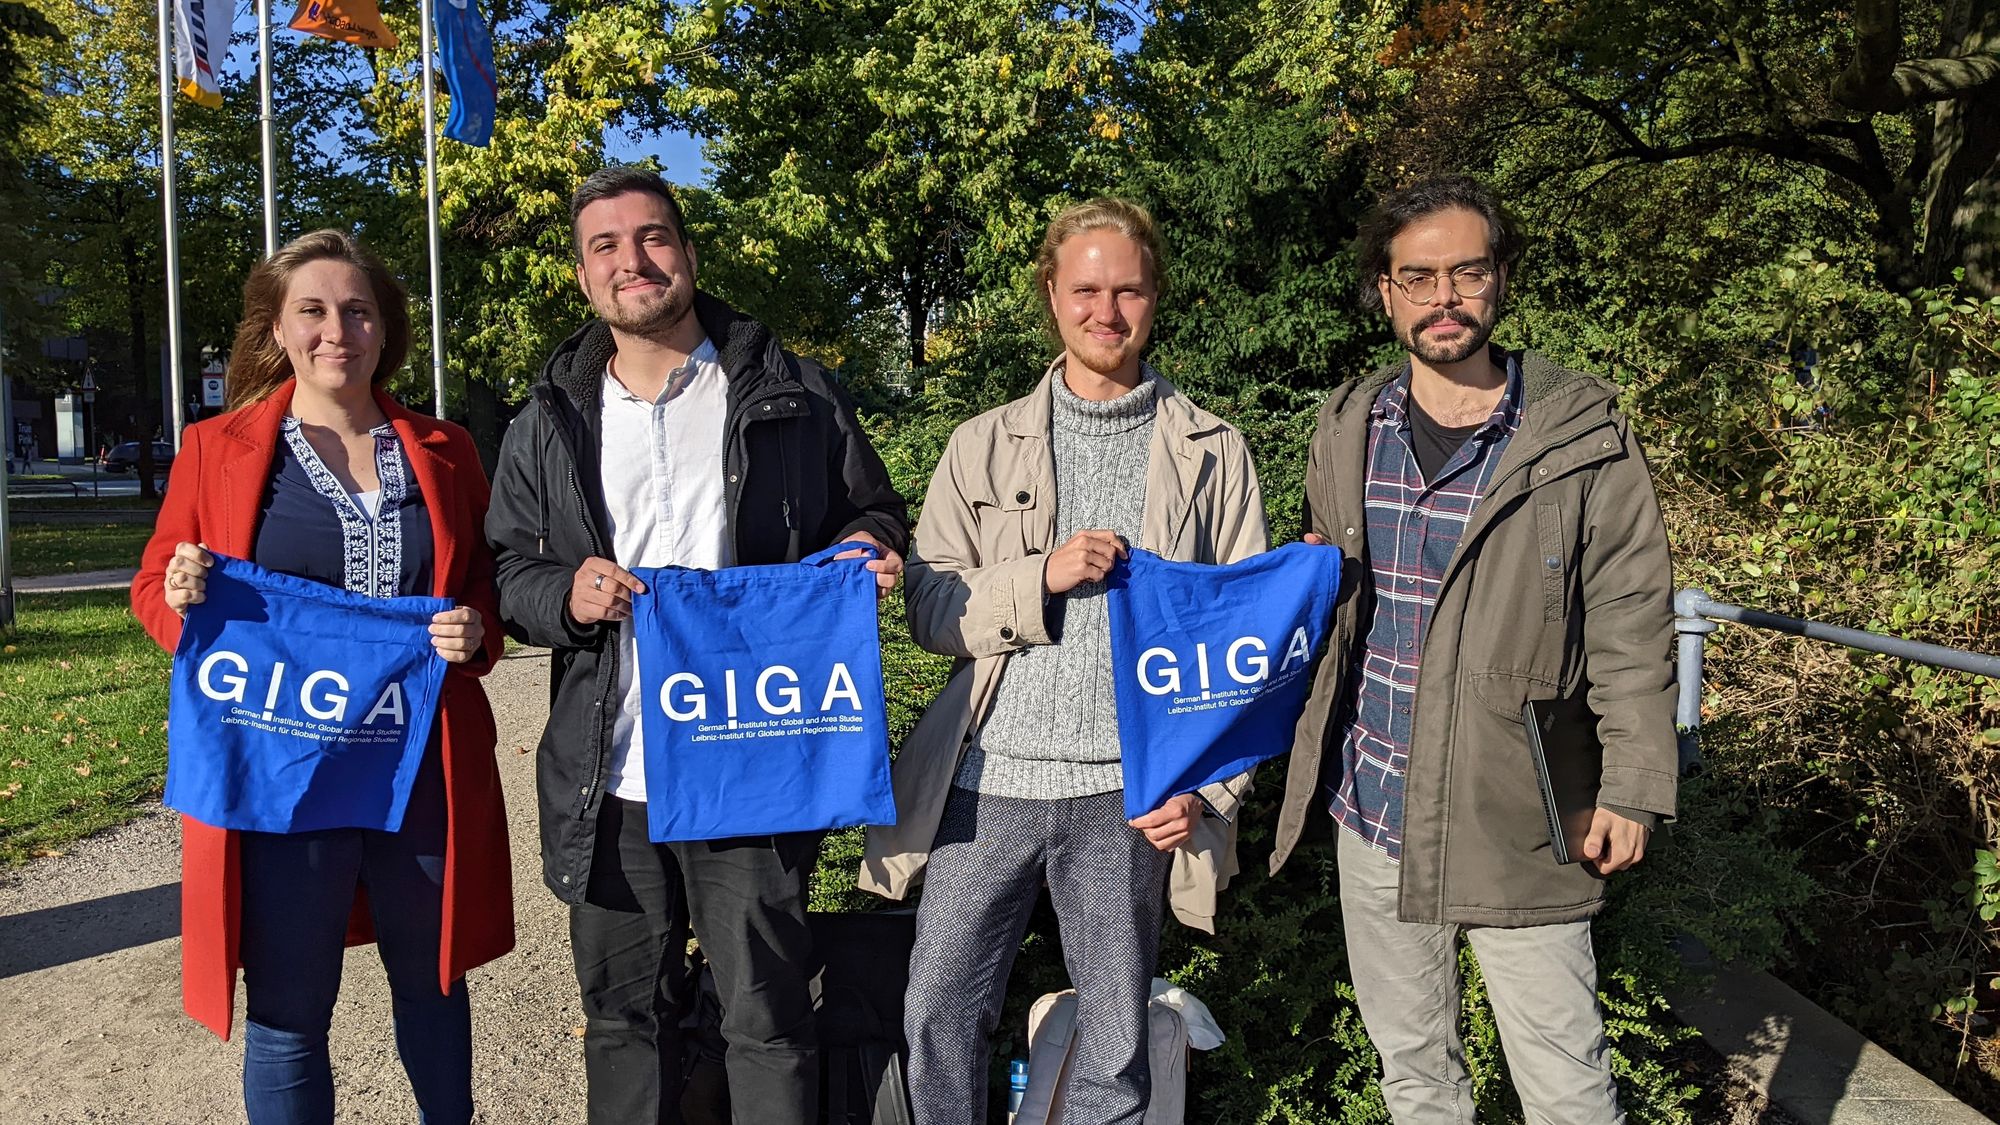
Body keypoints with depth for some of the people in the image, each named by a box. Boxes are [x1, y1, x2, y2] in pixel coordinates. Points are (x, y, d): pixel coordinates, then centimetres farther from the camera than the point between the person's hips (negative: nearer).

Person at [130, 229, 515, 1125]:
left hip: (425, 770, 2)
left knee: (434, 983, 18)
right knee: (287, 1014, 8)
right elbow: (155, 587, 10)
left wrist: (475, 632, -9)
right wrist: (182, 595, -14)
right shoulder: (216, 448, 4)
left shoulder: (443, 452, 8)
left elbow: (489, 587, 13)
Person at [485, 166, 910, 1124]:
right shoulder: (550, 426, 10)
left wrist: (869, 548, -10)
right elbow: (511, 573, 12)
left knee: (769, 1016, 8)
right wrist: (565, 597, -10)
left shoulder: (796, 396, 4)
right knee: (623, 1013, 17)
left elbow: (872, 515, 13)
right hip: (608, 785, 3)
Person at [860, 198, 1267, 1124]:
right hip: (989, 778, 1)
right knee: (940, 1013, 9)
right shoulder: (986, 444, 8)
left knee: (1115, 1044, 10)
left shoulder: (1213, 454, 5)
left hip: (1128, 794, -1)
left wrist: (1209, 787, -4)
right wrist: (1041, 577, -14)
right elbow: (930, 607, 3)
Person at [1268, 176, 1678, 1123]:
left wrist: (1633, 787, -8)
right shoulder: (1347, 428, 4)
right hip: (1372, 809, 4)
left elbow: (1629, 626, -5)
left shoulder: (1583, 435, -8)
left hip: (1517, 825, -4)